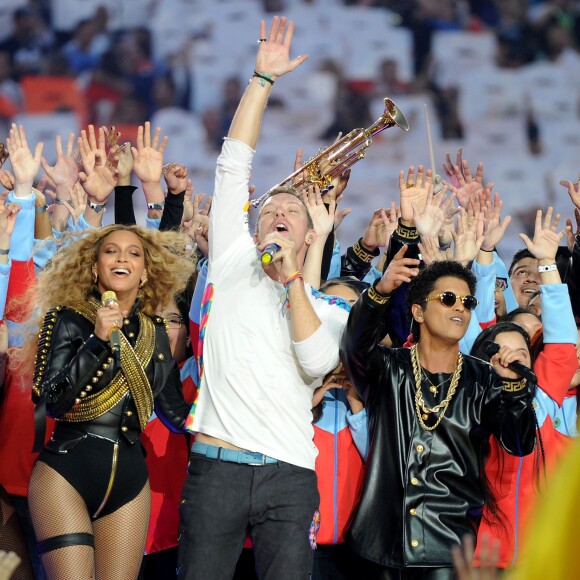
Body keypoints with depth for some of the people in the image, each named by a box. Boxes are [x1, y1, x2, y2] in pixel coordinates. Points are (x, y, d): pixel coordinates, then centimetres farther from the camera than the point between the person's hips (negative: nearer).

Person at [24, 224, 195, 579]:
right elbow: (51, 402, -11)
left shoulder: (155, 333, 12)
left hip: (129, 478, 4)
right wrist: (97, 340, -17)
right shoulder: (68, 320, 0)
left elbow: (177, 414, 17)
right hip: (66, 473, -4)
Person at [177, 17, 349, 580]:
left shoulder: (329, 309, 17)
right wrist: (263, 78, 7)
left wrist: (292, 277, -3)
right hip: (217, 466, -1)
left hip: (291, 475, 1)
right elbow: (234, 164, 10)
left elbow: (315, 362, -5)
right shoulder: (235, 263, 15)